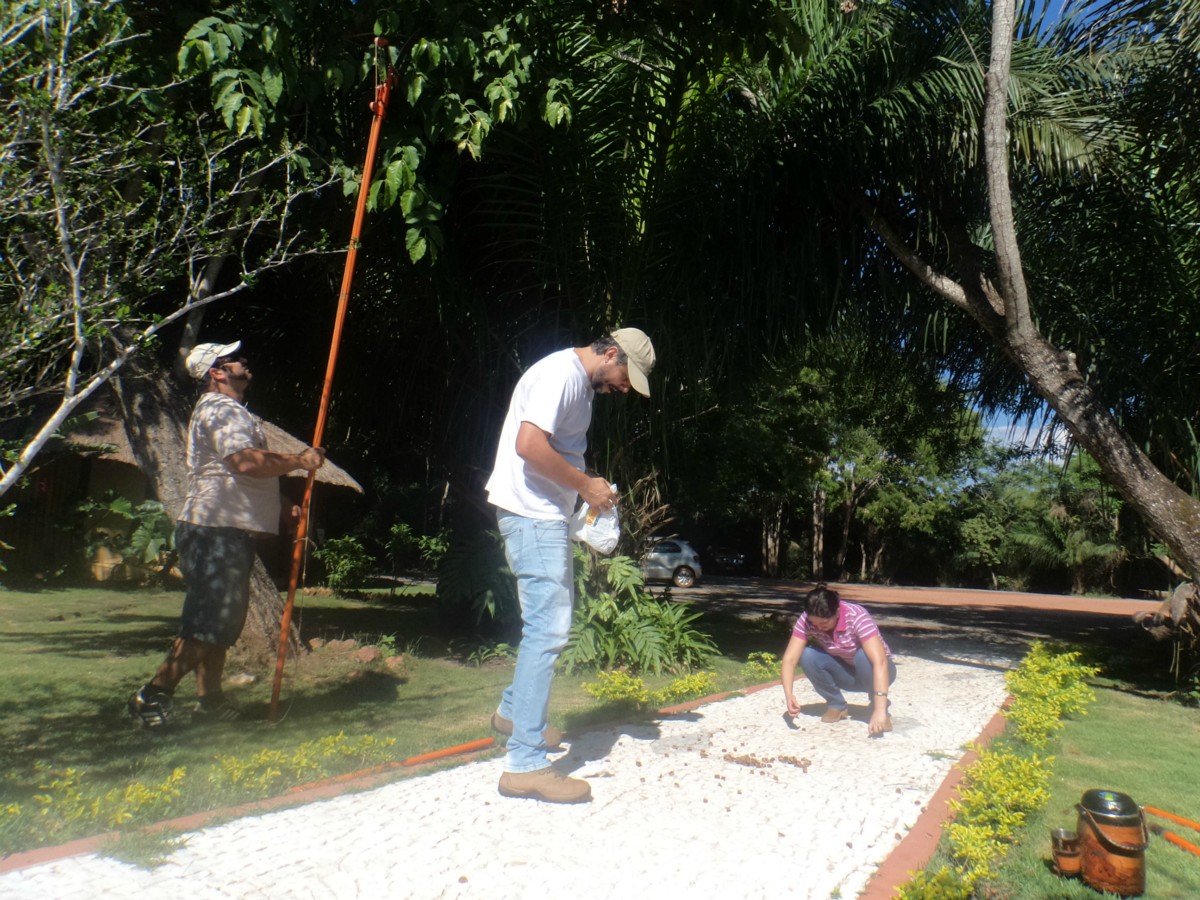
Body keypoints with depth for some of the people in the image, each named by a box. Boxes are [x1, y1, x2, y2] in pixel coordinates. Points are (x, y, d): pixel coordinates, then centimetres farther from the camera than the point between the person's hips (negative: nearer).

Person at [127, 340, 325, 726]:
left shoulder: (233, 412, 24)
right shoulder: (219, 409, -11)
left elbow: (250, 476, 29)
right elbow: (246, 462, -27)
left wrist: (286, 505, 21)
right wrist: (299, 460, -17)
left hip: (232, 533, 11)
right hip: (214, 531, -11)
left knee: (224, 621, 15)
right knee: (207, 623, -11)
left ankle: (210, 697, 23)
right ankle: (153, 694, -5)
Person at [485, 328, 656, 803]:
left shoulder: (582, 384, 17)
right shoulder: (561, 373, -15)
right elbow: (529, 445, -26)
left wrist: (589, 483, 10)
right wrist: (584, 485, -17)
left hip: (548, 515, 11)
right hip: (531, 514, -11)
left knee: (553, 618, 20)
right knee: (548, 627, -12)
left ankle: (513, 712, 36)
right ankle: (525, 764, -7)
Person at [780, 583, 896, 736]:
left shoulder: (857, 617, -32)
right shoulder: (806, 620, -21)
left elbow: (880, 661, -40)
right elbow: (789, 659, -25)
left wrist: (880, 709, -49)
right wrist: (788, 694, -42)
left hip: (872, 673, -3)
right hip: (847, 673, 3)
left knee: (863, 656, -35)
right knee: (807, 655, -24)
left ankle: (879, 705, -8)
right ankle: (836, 705, -3)